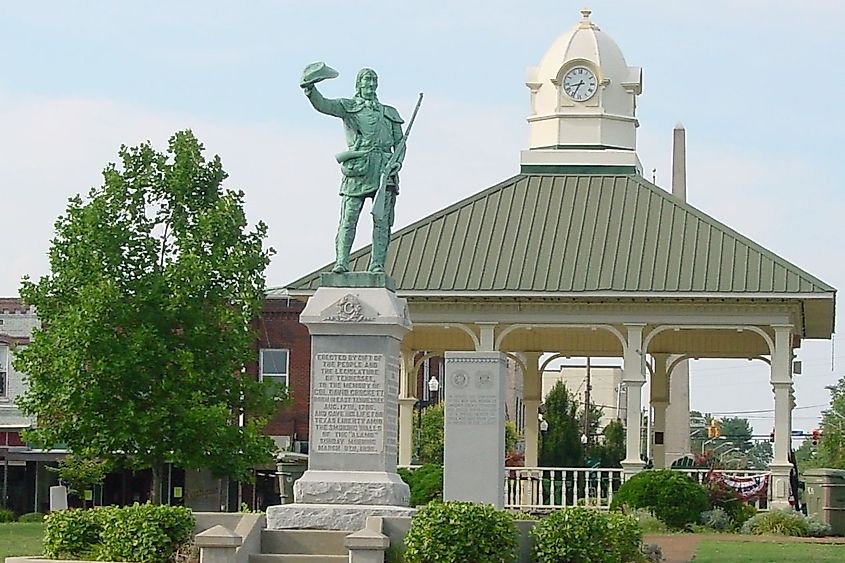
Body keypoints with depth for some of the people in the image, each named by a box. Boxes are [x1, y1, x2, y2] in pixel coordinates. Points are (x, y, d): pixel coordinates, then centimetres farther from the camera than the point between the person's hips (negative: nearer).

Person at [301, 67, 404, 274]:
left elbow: (399, 142, 19)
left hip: (384, 169, 3)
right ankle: (341, 262, -10)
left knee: (382, 220, -6)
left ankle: (377, 264, -7)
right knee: (348, 218, -10)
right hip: (358, 169, -2)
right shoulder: (348, 107, 13)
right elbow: (323, 105, -4)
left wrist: (398, 161, -1)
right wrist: (311, 90, -24)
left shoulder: (390, 113, 23)